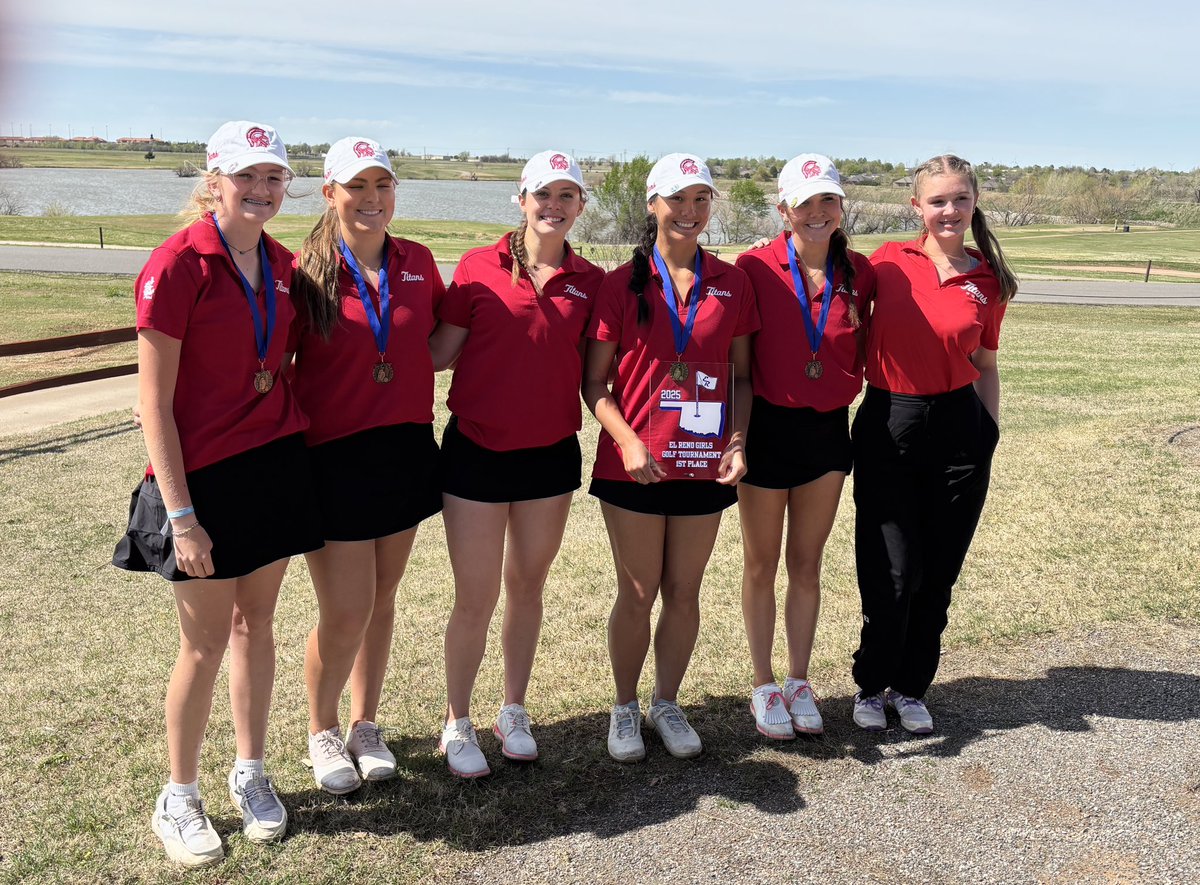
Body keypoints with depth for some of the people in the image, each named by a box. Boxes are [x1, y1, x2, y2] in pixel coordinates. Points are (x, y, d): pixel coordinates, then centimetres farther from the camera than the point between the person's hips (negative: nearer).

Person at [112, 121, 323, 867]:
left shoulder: (282, 266, 5)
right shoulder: (177, 266, -13)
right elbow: (154, 401, -13)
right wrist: (179, 513, -15)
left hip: (276, 464, 5)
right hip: (203, 476, -5)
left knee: (256, 623, 15)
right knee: (206, 643, 5)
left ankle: (251, 773, 32)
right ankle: (179, 798, 25)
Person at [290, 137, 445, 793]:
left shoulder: (418, 263, 3)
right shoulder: (306, 271, -7)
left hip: (406, 450, 4)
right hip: (334, 459, -4)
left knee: (382, 598, 14)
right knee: (345, 611, -1)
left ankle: (366, 726, 33)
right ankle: (322, 732, 26)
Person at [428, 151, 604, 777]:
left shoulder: (590, 281, 2)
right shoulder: (479, 267, -5)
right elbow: (440, 353, -4)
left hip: (550, 452, 3)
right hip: (477, 450, -2)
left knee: (528, 587, 15)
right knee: (475, 598, 4)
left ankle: (513, 713, 32)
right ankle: (456, 724, 23)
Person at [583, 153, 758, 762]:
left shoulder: (731, 283, 4)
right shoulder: (623, 283, -3)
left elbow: (741, 375, 8)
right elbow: (594, 381, -3)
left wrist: (738, 441, -6)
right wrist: (627, 440, -17)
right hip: (635, 463, -2)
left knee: (684, 592, 12)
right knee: (637, 594, 7)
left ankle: (667, 704, 31)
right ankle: (624, 709, 27)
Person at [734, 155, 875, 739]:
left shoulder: (858, 273, 0)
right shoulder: (755, 268, -11)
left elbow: (861, 348, 12)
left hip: (828, 429, 3)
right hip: (768, 427, -3)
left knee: (807, 563, 14)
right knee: (761, 564, 10)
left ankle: (799, 683, 29)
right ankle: (763, 687, 25)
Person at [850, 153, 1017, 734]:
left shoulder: (988, 282, 4)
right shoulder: (887, 262, -1)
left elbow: (986, 367, 13)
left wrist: (990, 433, 8)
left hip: (958, 430, 2)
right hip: (886, 428, -2)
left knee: (937, 574, 9)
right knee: (892, 575, -2)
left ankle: (910, 687, 29)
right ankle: (870, 684, 23)